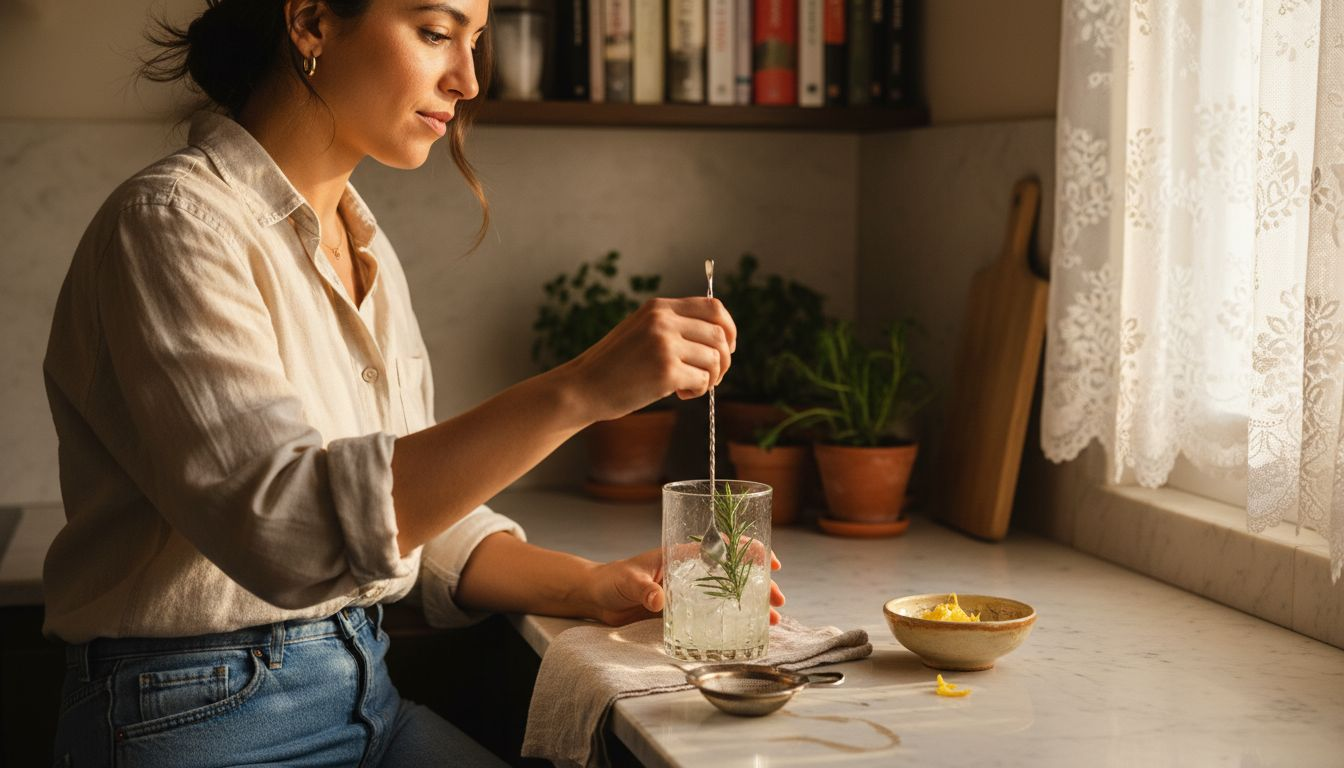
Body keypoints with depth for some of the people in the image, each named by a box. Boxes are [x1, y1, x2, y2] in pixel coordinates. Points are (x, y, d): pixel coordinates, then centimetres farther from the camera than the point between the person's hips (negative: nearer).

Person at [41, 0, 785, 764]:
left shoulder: (366, 246, 11)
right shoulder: (173, 222, -14)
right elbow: (284, 522, -28)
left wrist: (595, 587, -2)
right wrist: (576, 391, -32)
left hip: (370, 699, 7)